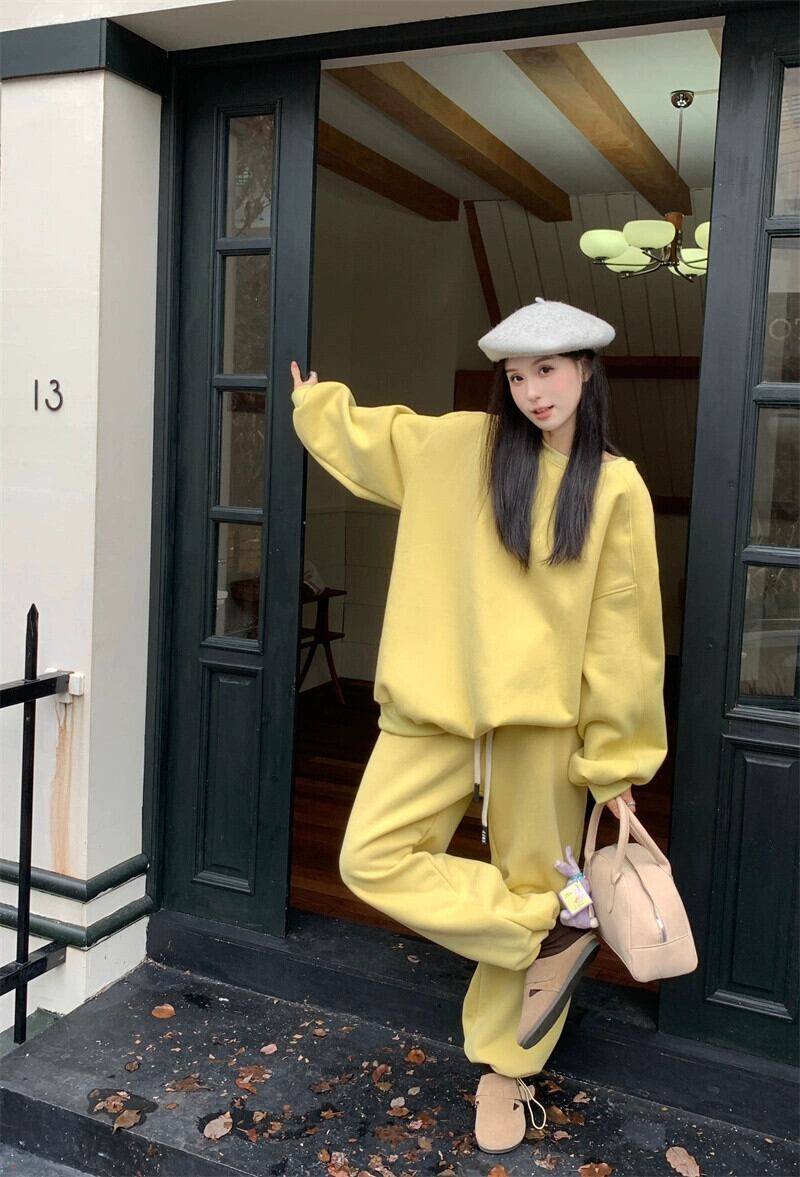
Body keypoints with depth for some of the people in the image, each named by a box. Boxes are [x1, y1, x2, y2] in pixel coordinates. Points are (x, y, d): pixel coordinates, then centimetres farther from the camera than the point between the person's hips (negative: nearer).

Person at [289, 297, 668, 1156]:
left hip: (544, 722, -2)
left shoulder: (616, 487, -2)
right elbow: (362, 435, 24)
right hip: (437, 708, 3)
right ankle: (551, 938, 7)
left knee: (526, 882, 7)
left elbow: (622, 633, -1)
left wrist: (616, 756, -1)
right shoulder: (454, 444, 3)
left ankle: (504, 1068, 28)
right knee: (373, 861, -6)